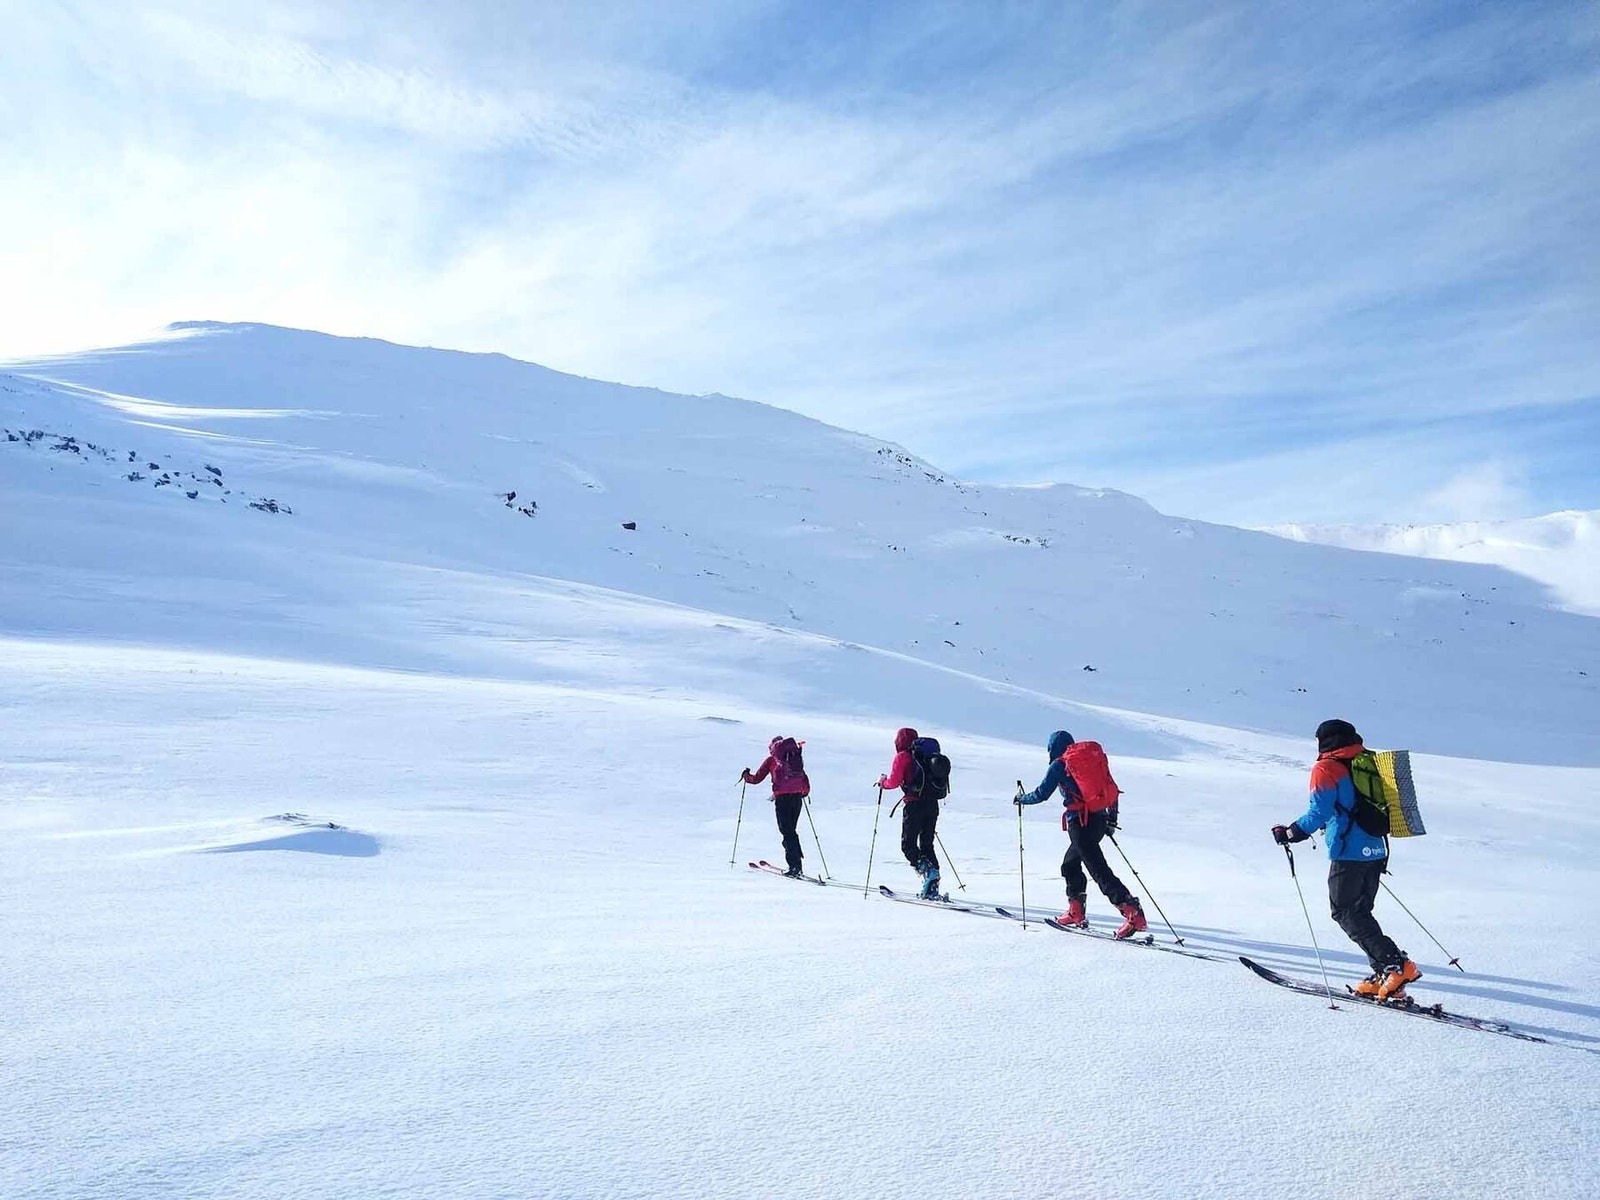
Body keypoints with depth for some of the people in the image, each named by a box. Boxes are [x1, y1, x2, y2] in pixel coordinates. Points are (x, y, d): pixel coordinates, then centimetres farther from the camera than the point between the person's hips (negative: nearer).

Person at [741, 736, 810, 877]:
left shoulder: (771, 760, 9)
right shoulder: (796, 757, 19)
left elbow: (757, 779, 10)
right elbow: (805, 780, 20)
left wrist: (746, 776, 30)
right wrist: (804, 792, 38)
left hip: (782, 797, -4)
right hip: (797, 797, 5)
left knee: (787, 832, -4)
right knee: (792, 830, 15)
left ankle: (795, 865, -14)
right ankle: (797, 864, 12)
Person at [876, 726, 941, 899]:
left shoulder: (902, 757, -2)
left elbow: (893, 782, -8)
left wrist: (882, 781, 12)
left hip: (914, 805, -6)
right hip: (932, 804, 6)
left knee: (908, 845, 3)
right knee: (927, 845, 13)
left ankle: (927, 872, -18)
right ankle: (932, 888, 7)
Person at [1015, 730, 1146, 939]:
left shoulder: (1059, 765, -1)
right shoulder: (1093, 756, 16)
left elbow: (1041, 794, 0)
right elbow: (1112, 788, 17)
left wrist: (1022, 798, 19)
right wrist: (1112, 817, 24)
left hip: (1080, 822, -8)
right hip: (1100, 820, 8)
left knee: (1098, 869, -10)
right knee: (1070, 864, 22)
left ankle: (1133, 913, -20)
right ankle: (1076, 913, 25)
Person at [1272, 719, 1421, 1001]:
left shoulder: (1326, 769, -6)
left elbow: (1319, 812, -16)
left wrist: (1291, 834, -6)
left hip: (1348, 853, -8)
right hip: (1376, 851, 8)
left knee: (1345, 912, -1)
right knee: (1360, 912, 14)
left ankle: (1395, 964, -11)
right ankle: (1385, 977, 8)